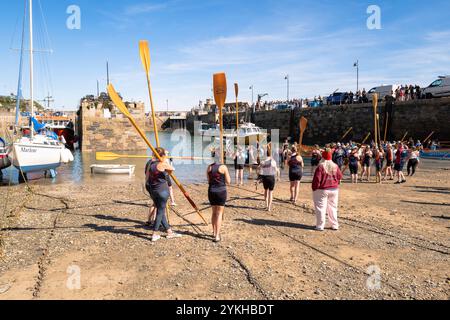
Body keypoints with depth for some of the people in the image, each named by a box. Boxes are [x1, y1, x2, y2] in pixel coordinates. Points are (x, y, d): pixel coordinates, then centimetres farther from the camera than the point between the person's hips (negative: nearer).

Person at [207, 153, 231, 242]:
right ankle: (217, 236, -2)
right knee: (219, 214, 1)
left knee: (214, 212, 19)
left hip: (211, 191, 4)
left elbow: (209, 181, 10)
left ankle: (214, 232, 30)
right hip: (221, 191, -4)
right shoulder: (223, 167, -9)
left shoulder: (209, 167, 3)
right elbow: (228, 182, -6)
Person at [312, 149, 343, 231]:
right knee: (333, 207, 15)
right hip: (334, 190, 5)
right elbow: (340, 177, 9)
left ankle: (320, 226, 4)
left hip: (322, 190, -5)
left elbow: (317, 179, -16)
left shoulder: (321, 166, -14)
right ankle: (335, 225, 20)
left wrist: (314, 188, -5)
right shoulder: (335, 166, 2)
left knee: (321, 208, 2)